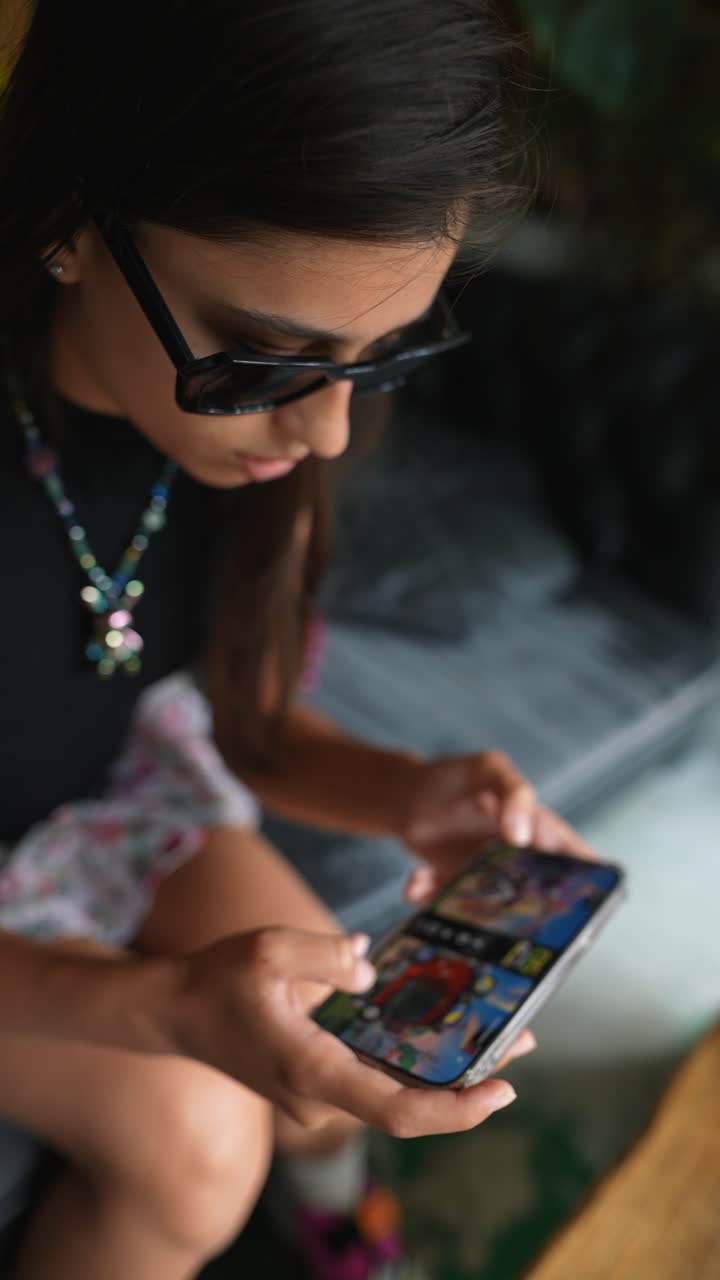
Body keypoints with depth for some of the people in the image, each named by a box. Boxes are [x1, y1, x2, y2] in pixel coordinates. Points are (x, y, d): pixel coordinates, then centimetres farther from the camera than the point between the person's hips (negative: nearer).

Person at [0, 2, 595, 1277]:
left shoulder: (253, 413, -18)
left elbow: (247, 720, -6)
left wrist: (408, 795, -26)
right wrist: (162, 1006, -44)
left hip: (119, 768, 4)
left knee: (340, 1076, -2)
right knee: (186, 1142, -19)